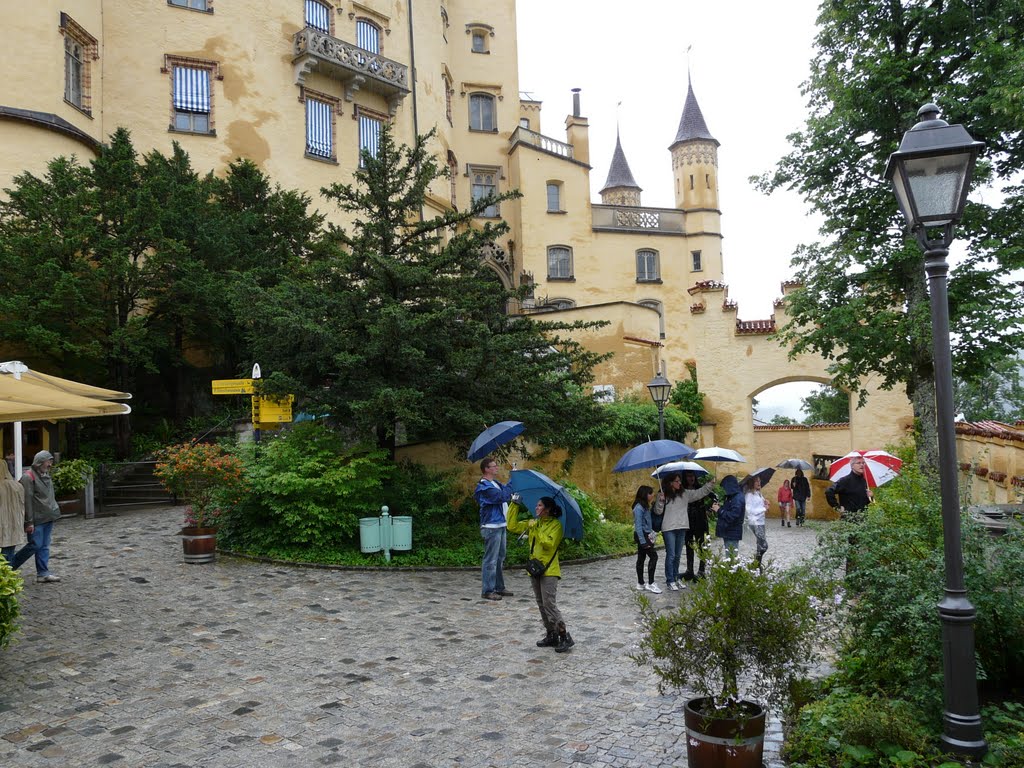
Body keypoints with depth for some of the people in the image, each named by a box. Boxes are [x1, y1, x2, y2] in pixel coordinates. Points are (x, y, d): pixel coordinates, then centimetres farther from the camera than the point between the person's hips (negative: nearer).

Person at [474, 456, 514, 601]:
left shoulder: (496, 484, 16)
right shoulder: (484, 487, -15)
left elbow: (507, 494, 16)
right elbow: (502, 496, -24)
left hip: (500, 525, 10)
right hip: (491, 526, -10)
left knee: (500, 558, 16)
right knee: (491, 560, -6)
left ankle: (499, 587, 26)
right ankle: (487, 590, 0)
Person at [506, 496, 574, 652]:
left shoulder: (555, 525, -7)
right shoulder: (533, 523, 13)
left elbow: (549, 544, -21)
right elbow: (513, 526, 7)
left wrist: (536, 529, -19)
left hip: (549, 570, -7)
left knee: (549, 604, -13)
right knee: (542, 605, 10)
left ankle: (565, 637, -6)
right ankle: (551, 636, 19)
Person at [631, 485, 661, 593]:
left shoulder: (645, 506, 12)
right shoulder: (639, 508, -17)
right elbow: (638, 525, -19)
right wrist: (643, 541, -21)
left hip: (646, 535, 9)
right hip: (642, 535, -9)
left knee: (641, 558, 12)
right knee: (653, 556, -11)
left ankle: (640, 584, 18)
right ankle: (650, 583, -9)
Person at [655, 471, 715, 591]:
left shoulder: (685, 493, 6)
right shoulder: (664, 495, -6)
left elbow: (699, 493, 4)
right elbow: (658, 511, -8)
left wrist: (710, 484, -8)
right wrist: (660, 501, -25)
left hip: (682, 528, 5)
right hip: (669, 529, -5)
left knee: (677, 555, 15)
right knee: (671, 555, -3)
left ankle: (676, 578, 26)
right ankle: (670, 581, 5)